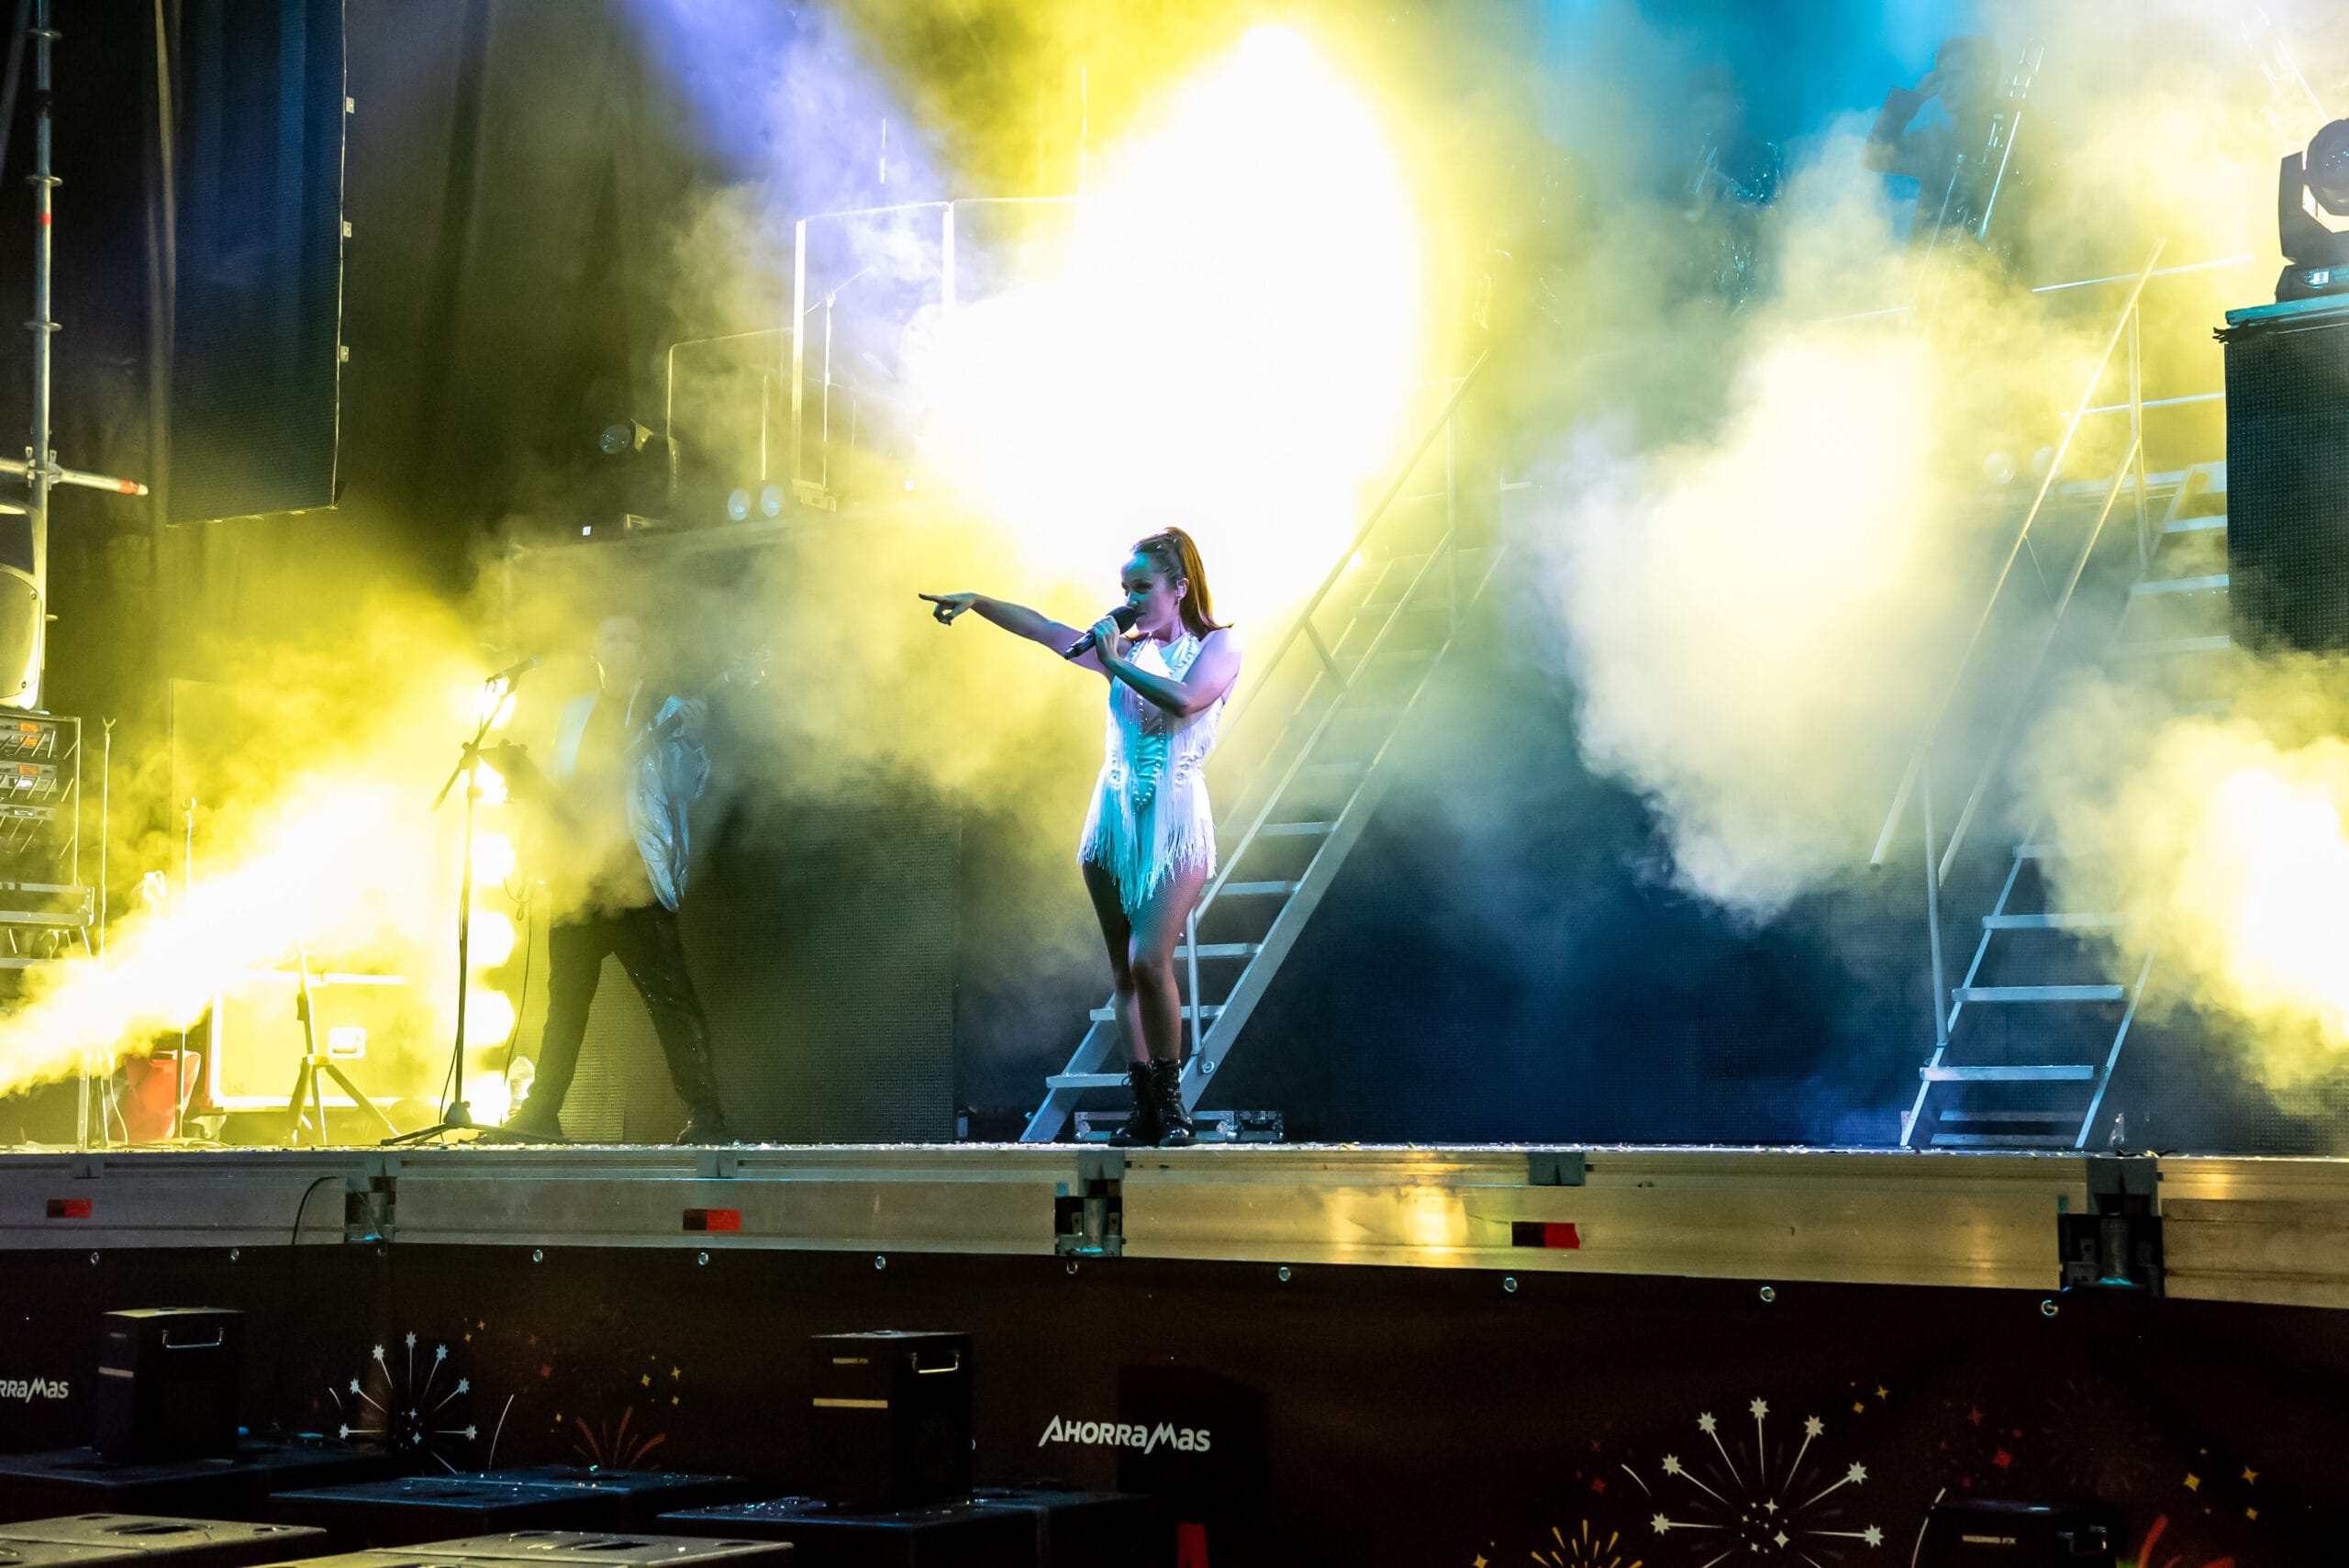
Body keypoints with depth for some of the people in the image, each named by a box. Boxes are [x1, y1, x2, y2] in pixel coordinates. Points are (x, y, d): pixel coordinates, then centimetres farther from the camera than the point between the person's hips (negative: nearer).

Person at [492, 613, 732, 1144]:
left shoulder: (668, 714, 5)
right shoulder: (575, 717, 19)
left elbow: (688, 786, -8)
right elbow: (563, 797, 22)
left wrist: (689, 737, -25)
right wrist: (526, 775, 3)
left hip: (637, 878, -5)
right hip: (579, 879, 5)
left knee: (670, 996, -11)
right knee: (564, 1001, 10)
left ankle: (704, 1116, -12)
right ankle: (541, 1113, 19)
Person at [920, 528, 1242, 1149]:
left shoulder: (1217, 645, 0)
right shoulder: (1124, 647, 15)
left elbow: (1185, 700, -19)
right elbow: (1043, 628, 12)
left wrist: (1116, 663, -11)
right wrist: (977, 602, 1)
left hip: (1174, 823, -5)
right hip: (1115, 818, 5)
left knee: (1148, 961, -19)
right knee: (1124, 973, 2)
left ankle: (1171, 1099, -6)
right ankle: (1145, 1110, 5)